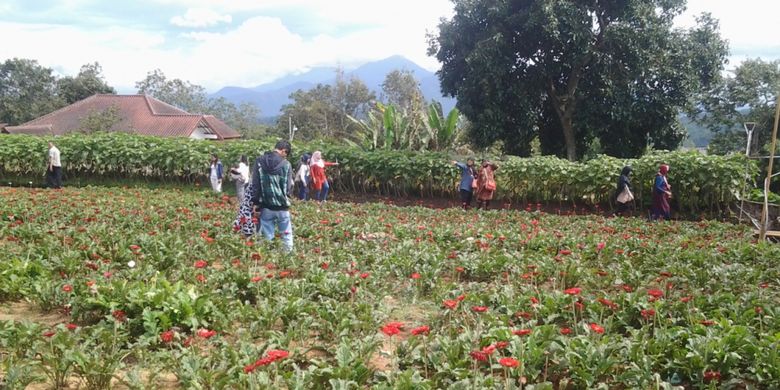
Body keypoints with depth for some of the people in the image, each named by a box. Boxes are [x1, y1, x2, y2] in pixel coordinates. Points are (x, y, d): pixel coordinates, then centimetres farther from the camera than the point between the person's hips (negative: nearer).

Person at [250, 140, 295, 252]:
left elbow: (255, 184, 0)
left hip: (266, 206, 2)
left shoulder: (259, 161, -2)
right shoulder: (285, 164, -7)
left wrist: (255, 202, 6)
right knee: (287, 235, 10)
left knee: (267, 236, 7)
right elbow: (289, 186, -2)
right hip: (282, 206, -1)